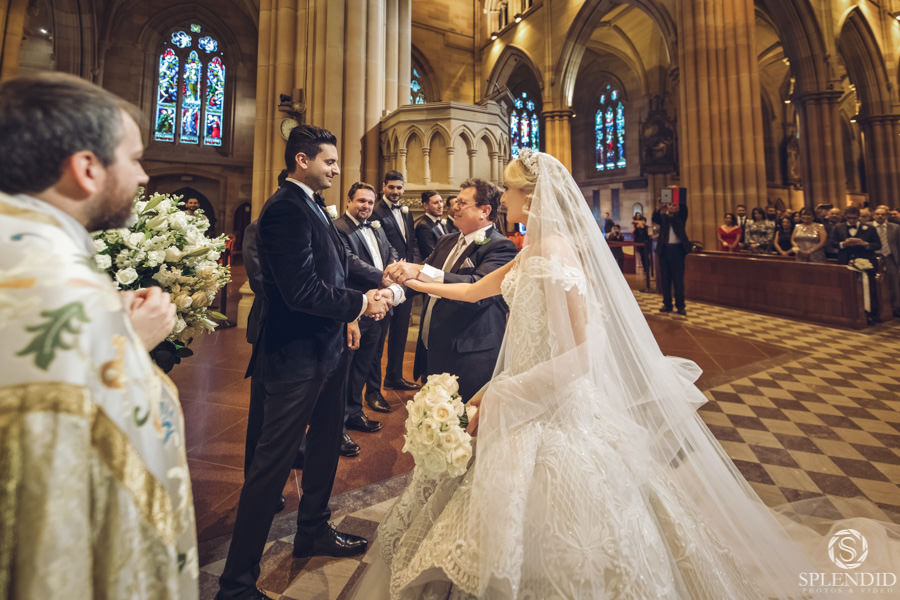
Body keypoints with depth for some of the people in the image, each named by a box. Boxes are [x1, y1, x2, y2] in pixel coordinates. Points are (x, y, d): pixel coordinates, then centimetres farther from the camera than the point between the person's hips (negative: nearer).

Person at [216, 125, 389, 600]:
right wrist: (359, 304, -15)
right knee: (273, 463, 2)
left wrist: (346, 316, 8)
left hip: (326, 349, 11)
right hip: (297, 355, -10)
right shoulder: (286, 209, -19)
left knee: (326, 444, 23)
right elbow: (303, 291, -27)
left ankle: (314, 532, 46)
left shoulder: (311, 205, 12)